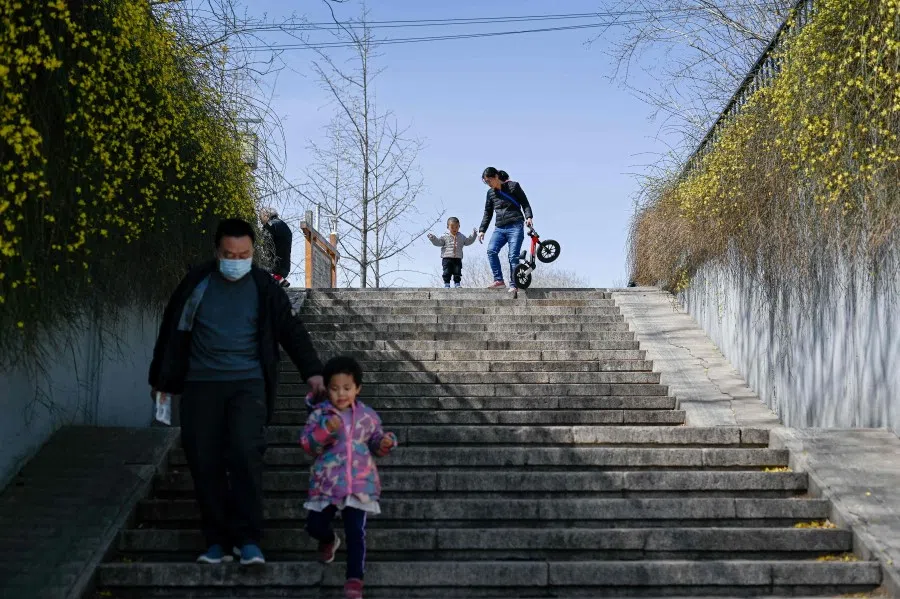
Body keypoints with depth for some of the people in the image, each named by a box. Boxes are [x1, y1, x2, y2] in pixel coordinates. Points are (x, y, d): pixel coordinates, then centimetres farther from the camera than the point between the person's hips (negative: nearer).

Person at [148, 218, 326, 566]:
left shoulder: (264, 287, 2)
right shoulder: (196, 284, 4)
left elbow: (291, 331, 6)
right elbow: (173, 331, 13)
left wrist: (312, 371, -3)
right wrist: (161, 378, 17)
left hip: (248, 383, -2)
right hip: (201, 384, 2)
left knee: (245, 453, -18)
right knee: (204, 462, -1)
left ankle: (248, 539, -11)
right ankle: (217, 540, 10)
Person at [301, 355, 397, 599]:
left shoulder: (368, 416, 3)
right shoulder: (320, 414, -4)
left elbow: (375, 443, 16)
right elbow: (307, 444, -11)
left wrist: (386, 443, -7)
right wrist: (326, 430, -26)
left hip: (359, 484, 0)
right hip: (326, 483, 1)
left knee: (356, 532, -7)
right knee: (314, 525, 9)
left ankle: (355, 579, 2)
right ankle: (329, 541, 46)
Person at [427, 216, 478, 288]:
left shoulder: (461, 237, 13)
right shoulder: (445, 236, 3)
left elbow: (468, 241, 20)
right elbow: (438, 242, 0)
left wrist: (473, 235, 13)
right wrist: (433, 238, -14)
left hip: (457, 258, 2)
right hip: (447, 258, -2)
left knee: (457, 273, 2)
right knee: (447, 273, -3)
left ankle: (457, 284, 11)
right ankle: (446, 284, 4)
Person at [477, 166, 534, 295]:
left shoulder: (513, 186, 2)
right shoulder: (490, 193, 15)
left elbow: (525, 203, 3)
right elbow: (488, 213, 21)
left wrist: (528, 217, -14)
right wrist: (482, 230, 15)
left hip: (515, 227, -4)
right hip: (499, 228, 4)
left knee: (513, 256, -11)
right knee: (491, 250, -19)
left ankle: (513, 285, -5)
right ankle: (499, 280, -15)